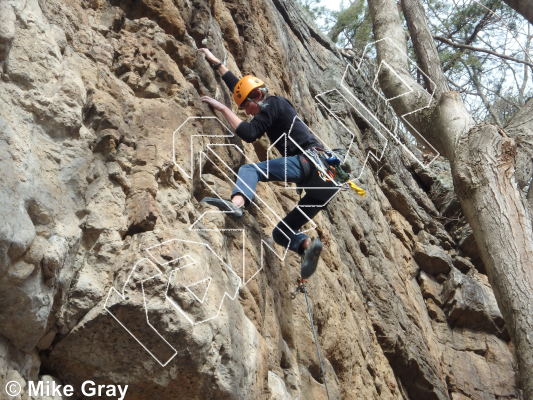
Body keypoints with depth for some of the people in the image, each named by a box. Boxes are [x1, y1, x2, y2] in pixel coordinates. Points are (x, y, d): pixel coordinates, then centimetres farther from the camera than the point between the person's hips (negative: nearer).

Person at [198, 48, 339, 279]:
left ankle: (237, 203, -45)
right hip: (324, 176, 10)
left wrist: (222, 108, 0)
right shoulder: (272, 107, 28)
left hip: (311, 161, -10)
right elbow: (239, 86, 39)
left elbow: (248, 134, -11)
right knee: (281, 232, 11)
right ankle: (308, 245, -20)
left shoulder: (272, 104, 2)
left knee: (249, 169, -16)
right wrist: (215, 62, 45)